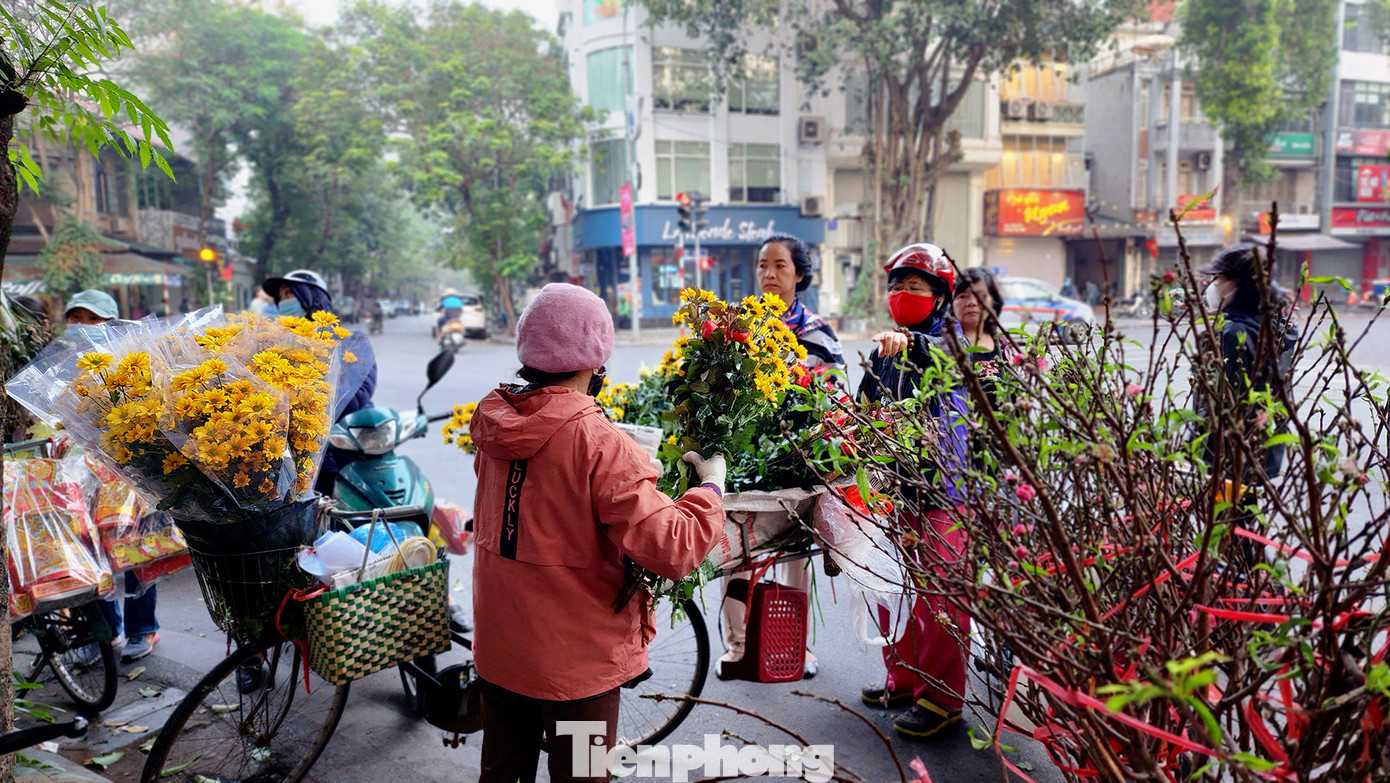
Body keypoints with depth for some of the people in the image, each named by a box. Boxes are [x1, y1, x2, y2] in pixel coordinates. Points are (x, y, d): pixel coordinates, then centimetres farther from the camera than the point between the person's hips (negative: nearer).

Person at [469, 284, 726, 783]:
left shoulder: (490, 421, -5)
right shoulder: (599, 445, -26)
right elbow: (672, 549, -28)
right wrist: (711, 486, -12)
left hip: (497, 645, 6)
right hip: (576, 657, -6)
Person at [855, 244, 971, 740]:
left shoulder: (946, 341, -6)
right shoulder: (884, 351, 13)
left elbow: (945, 357, -32)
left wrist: (911, 341, -50)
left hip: (941, 485, -6)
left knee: (940, 593, -3)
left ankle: (942, 696, 9)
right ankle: (905, 676, 30)